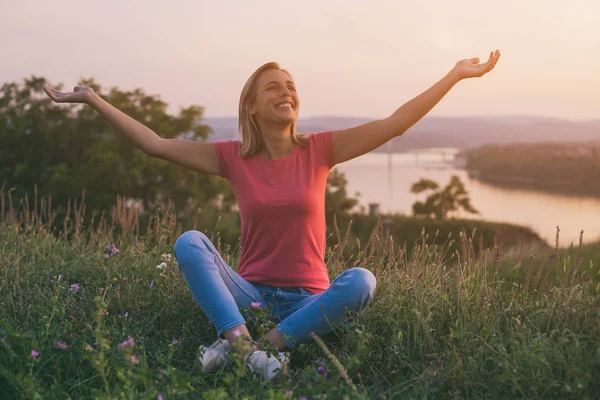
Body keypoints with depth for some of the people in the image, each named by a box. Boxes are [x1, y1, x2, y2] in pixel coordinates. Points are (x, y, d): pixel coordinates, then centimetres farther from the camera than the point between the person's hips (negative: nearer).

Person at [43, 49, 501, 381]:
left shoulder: (319, 149, -2)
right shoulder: (233, 157, 0)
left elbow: (394, 124, -5)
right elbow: (155, 144, 0)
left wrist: (456, 74, -8)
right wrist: (92, 98, 0)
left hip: (309, 299, 0)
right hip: (249, 294, 1)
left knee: (362, 280, -31)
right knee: (189, 242, -22)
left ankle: (268, 344, -25)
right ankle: (243, 341, -36)